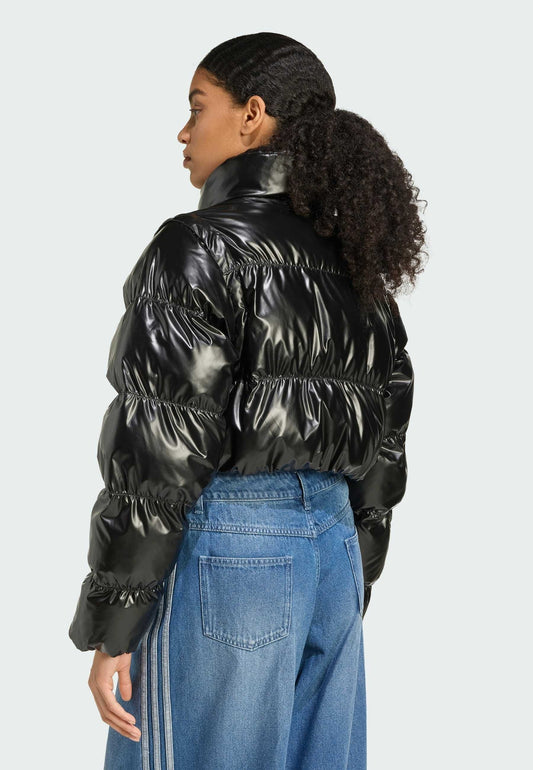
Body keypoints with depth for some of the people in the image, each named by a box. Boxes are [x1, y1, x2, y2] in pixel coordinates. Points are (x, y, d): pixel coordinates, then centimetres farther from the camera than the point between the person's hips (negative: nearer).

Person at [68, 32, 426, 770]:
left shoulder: (201, 246, -10)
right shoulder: (356, 268, 12)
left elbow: (160, 455, -16)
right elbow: (382, 450, 14)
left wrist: (109, 628, -11)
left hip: (223, 550, -7)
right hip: (331, 552, 8)